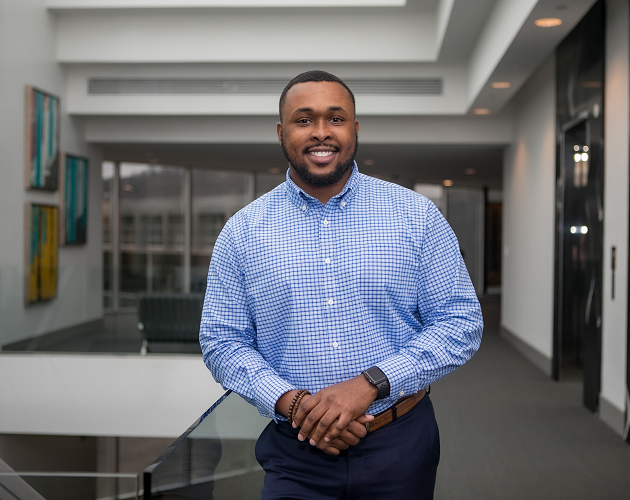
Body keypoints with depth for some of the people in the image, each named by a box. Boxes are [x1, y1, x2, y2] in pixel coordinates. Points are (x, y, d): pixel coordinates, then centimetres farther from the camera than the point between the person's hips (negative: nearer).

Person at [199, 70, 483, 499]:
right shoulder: (242, 232, 1)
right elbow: (222, 341, 2)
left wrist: (370, 383, -16)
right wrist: (289, 401, -14)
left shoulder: (417, 216, -2)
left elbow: (461, 322, -4)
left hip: (400, 447, 1)